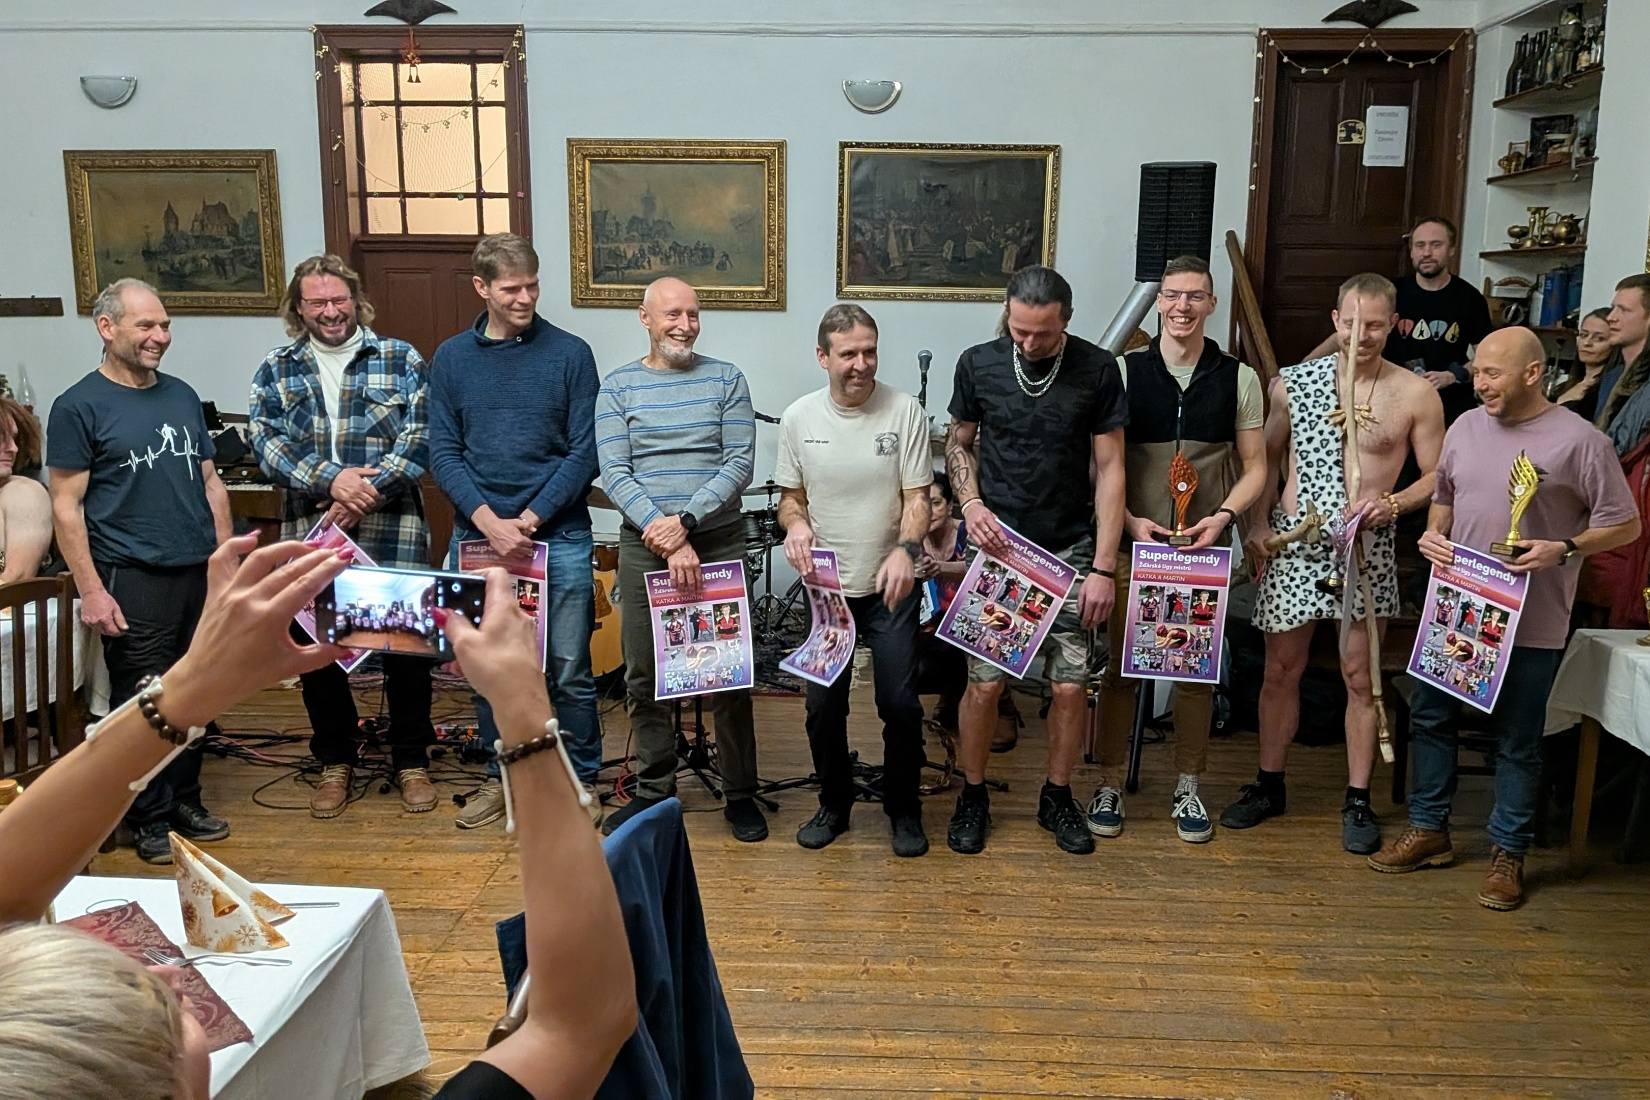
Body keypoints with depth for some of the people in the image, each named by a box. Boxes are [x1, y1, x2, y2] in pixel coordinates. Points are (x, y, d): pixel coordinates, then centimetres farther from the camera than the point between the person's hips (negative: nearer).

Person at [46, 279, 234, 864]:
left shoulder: (182, 396, 12)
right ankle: (149, 818, 14)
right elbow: (66, 506, -7)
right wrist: (91, 590, -12)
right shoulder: (78, 407, -4)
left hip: (201, 574, 5)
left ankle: (184, 799, 24)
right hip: (133, 580, -5)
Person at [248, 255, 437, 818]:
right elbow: (268, 444, -3)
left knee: (406, 645, 4)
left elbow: (420, 438, -7)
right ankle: (335, 761, 28)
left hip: (392, 534, -2)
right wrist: (330, 481, -19)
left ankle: (411, 761, 21)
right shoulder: (275, 371, 9)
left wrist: (368, 492, -18)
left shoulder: (402, 360, 3)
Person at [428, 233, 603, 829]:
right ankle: (503, 775, 29)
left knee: (568, 671, 4)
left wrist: (528, 520, -11)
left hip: (559, 537, -2)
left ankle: (581, 780, 21)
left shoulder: (570, 354, -1)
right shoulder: (451, 358, 6)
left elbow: (584, 453, -4)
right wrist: (490, 523, -11)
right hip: (478, 535, 2)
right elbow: (443, 453, 2)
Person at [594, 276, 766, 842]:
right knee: (643, 677, 7)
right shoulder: (618, 387, 5)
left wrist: (685, 519, -16)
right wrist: (666, 538, -16)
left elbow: (741, 463, -3)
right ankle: (654, 790, 22)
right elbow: (614, 473, -4)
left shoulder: (725, 379, 5)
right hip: (643, 544, 1)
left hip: (720, 540, 0)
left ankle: (740, 794, 17)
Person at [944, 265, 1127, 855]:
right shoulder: (978, 364, -2)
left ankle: (1058, 798, 23)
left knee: (1071, 684, 0)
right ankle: (973, 795, 20)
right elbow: (959, 443, 12)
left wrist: (1104, 568, -7)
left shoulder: (1097, 370, -5)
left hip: (1070, 549, 0)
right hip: (996, 543, 0)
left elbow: (1110, 469, -3)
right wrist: (971, 503, -8)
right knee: (985, 682, -2)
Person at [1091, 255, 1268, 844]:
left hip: (1204, 547, 1)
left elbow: (1254, 466, 8)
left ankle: (1187, 789, 23)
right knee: (1122, 664, 3)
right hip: (1134, 541, -1)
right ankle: (1110, 784, 16)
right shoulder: (1125, 372, 0)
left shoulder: (1238, 379, 4)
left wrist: (1224, 515, -9)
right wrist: (1129, 521, -12)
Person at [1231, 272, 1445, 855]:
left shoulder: (1416, 393, -1)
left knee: (1360, 676, 5)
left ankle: (1358, 800, 18)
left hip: (1367, 547, -1)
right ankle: (1268, 784, 24)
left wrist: (1391, 503, -15)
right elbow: (1267, 459, 10)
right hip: (1291, 543, 2)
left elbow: (1437, 476, 4)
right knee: (1281, 670, 9)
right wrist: (1258, 524, -1)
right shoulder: (1292, 383, 4)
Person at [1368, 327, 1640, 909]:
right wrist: (1434, 533, -1)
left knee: (1517, 742, 6)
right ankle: (1429, 829, 28)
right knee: (1430, 718, 12)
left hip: (1530, 624, -5)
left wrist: (1564, 549, -20)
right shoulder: (1466, 426, 6)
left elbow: (1625, 525, -4)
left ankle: (1507, 853, 21)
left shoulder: (1580, 441, -9)